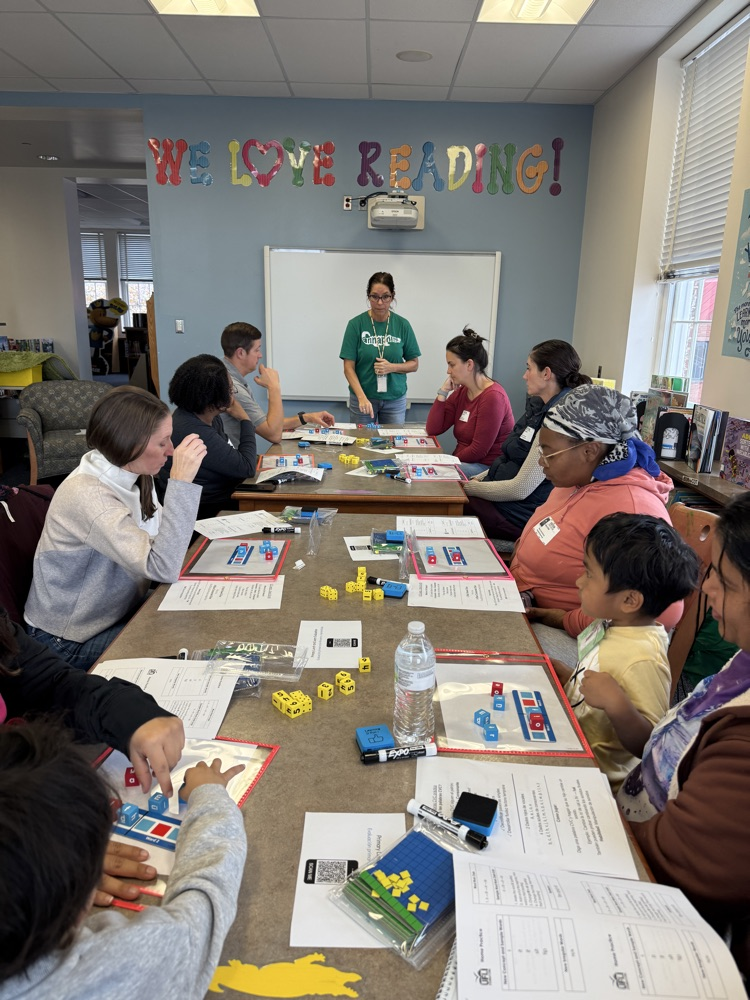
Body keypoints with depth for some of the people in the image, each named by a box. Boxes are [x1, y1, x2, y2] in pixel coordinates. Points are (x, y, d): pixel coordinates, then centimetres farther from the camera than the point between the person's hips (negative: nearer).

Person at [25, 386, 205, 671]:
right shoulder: (88, 496, -31)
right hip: (71, 643, -7)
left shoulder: (127, 475, -5)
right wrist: (181, 481, -38)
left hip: (117, 612, 8)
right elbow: (163, 568, -38)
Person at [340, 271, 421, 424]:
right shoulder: (356, 324, -7)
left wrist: (392, 367, -16)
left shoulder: (402, 325, -2)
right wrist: (362, 397, -23)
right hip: (362, 397, -1)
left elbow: (414, 364, 4)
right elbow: (349, 367, -8)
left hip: (395, 398, 1)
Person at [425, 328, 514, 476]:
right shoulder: (461, 392, 9)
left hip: (489, 468, -8)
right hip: (465, 462, 8)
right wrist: (443, 392, 0)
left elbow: (478, 451, -19)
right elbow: (432, 429, 5)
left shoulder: (492, 397, -18)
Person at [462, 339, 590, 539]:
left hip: (519, 514, -9)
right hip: (502, 497, 9)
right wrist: (478, 479, 6)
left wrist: (472, 488, -11)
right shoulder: (540, 408, 8)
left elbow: (520, 489, -23)